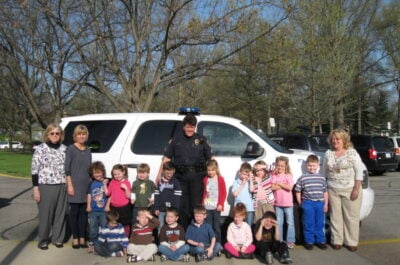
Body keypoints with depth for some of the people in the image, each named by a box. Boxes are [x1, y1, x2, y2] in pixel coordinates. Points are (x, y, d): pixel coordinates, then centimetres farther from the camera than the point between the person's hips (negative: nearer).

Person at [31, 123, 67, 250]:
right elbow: (34, 170, -4)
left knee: (60, 213, 8)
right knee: (45, 214, 4)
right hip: (46, 186, -3)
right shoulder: (40, 149, -3)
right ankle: (43, 240, 19)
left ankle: (57, 238, 23)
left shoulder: (64, 149, 7)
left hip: (62, 186, 3)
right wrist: (35, 189, -8)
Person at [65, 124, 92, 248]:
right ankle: (75, 238, 10)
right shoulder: (71, 149, -3)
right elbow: (67, 169, -6)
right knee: (74, 212, 2)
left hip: (86, 186, 5)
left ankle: (82, 238, 15)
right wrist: (70, 185, -13)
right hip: (75, 185, -5)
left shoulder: (88, 150, 13)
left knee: (83, 212, 8)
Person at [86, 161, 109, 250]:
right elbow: (89, 194, 10)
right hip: (93, 210, 3)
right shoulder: (92, 183, 6)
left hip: (103, 210, -2)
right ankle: (91, 244, 20)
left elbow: (107, 193, -12)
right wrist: (88, 205, 5)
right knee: (92, 228, 10)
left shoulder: (106, 182, -4)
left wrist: (104, 184, -17)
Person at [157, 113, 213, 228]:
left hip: (197, 176, -1)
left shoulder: (201, 139, 9)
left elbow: (210, 158, 9)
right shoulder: (176, 138, 8)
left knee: (196, 205, 0)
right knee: (182, 206, 6)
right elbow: (166, 157, 6)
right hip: (180, 176, 1)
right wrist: (160, 174, 0)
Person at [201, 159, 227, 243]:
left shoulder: (220, 179, -3)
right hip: (207, 207, 3)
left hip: (216, 207, -3)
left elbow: (224, 193, -2)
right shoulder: (205, 179, 8)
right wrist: (203, 204, 10)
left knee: (216, 226, 3)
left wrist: (221, 204, -9)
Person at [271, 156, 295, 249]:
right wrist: (284, 185, -14)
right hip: (278, 203, 3)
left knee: (290, 222, 3)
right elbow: (273, 187, -9)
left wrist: (279, 184, -11)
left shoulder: (288, 176, -4)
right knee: (279, 223, 10)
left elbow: (290, 187, -16)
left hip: (288, 203, -2)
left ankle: (290, 241, 11)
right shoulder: (274, 176, 3)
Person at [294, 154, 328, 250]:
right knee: (309, 224, 3)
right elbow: (298, 191, 3)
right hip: (308, 203, -2)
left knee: (320, 223, 9)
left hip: (320, 203, 2)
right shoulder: (302, 178, -1)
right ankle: (309, 241, 13)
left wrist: (326, 204, 8)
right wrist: (300, 203, 1)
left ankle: (320, 240, 20)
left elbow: (325, 192, 12)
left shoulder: (322, 178, 7)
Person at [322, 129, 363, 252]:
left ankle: (351, 242, 13)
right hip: (333, 190, 3)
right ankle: (337, 240, 17)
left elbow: (359, 171, -6)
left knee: (351, 217, 2)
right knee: (335, 216, 6)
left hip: (350, 190, -3)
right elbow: (324, 172, 12)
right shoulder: (328, 154, 7)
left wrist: (356, 189, -12)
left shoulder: (352, 152, -4)